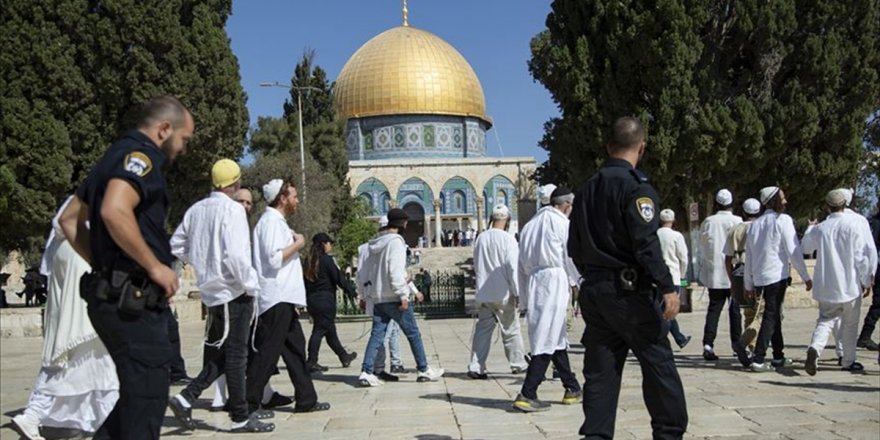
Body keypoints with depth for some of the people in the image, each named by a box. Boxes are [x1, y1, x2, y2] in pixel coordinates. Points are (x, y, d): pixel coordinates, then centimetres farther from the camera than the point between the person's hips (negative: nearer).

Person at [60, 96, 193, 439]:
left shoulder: (116, 156, 19)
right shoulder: (140, 154, -11)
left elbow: (70, 219, 23)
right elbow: (115, 211, -29)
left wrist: (104, 264, 17)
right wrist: (156, 266, -20)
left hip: (113, 293, 10)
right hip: (132, 299, -10)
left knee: (138, 391, 18)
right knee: (146, 395, -3)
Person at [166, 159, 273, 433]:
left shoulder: (197, 209, 6)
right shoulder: (232, 209, -15)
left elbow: (176, 245, 13)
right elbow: (234, 255, -23)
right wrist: (251, 284, -12)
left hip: (211, 290, 7)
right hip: (233, 291, -7)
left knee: (224, 351, 17)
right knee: (236, 354, 1)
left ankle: (187, 398, 10)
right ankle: (240, 418, 9)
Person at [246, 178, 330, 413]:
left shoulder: (277, 221, 19)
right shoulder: (271, 221, -12)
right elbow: (274, 259, -22)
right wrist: (297, 244, -11)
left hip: (284, 299, 11)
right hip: (276, 299, -11)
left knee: (295, 348, 13)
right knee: (267, 352, -6)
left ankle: (306, 399, 19)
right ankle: (249, 403, 0)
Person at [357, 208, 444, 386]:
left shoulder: (374, 243, 13)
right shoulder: (395, 242, -12)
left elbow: (362, 273, 15)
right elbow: (396, 271, -21)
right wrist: (403, 295, -18)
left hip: (378, 298, 7)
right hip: (394, 298, -7)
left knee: (377, 334, 6)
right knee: (413, 333, 5)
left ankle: (366, 372, -4)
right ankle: (424, 370, 13)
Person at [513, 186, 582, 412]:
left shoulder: (529, 225, 20)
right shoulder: (562, 223, 0)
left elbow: (521, 265, 18)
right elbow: (572, 259, -2)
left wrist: (524, 299, 20)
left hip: (532, 283, 7)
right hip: (553, 281, -7)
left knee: (556, 337, 15)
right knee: (546, 340, -7)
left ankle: (572, 389, 23)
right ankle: (527, 395, -11)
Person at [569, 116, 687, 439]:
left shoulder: (586, 189, 13)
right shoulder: (635, 185, -10)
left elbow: (574, 248, 16)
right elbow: (646, 243, -20)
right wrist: (667, 287, -20)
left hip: (593, 291, 7)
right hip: (630, 291, -7)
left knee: (600, 370, 9)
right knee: (658, 364, 5)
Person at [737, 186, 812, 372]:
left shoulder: (754, 224, 13)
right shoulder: (783, 220, -6)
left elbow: (749, 257, 15)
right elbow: (793, 251, -9)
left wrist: (748, 285, 19)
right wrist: (806, 277, -2)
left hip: (759, 278, 7)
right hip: (777, 275, -7)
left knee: (774, 315, 17)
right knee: (771, 316, -6)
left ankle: (778, 357, 24)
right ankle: (757, 358, -12)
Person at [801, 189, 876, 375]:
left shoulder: (819, 229, 0)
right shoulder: (853, 224, -9)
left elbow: (804, 248, 17)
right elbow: (861, 255, -9)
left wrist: (810, 228, 33)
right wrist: (866, 281, 1)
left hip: (827, 286, 2)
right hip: (850, 285, -2)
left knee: (826, 319, 8)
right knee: (850, 324, 13)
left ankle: (814, 348, -19)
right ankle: (849, 361, 24)